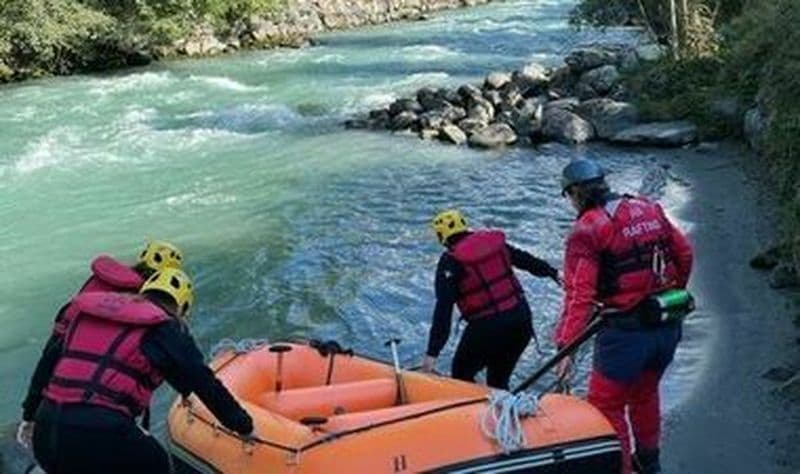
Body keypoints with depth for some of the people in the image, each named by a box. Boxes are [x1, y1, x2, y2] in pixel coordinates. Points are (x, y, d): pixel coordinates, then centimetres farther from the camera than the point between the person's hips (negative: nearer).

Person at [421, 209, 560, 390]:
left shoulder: (451, 262, -8)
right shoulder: (494, 241, 8)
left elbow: (443, 309, -14)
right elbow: (526, 259, 23)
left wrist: (432, 352, -14)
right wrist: (553, 273, 39)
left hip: (487, 327, -6)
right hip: (522, 320, 6)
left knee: (461, 375, 14)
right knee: (498, 381, 19)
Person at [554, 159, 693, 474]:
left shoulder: (586, 229, -13)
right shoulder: (650, 209, 6)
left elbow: (579, 293, -20)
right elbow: (684, 254, 12)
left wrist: (566, 347, -23)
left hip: (627, 331, -8)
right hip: (669, 326, 8)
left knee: (606, 405, 7)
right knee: (645, 392, 27)